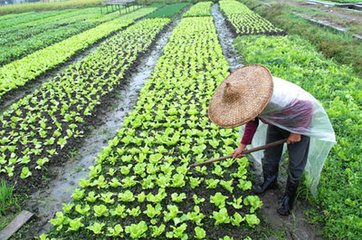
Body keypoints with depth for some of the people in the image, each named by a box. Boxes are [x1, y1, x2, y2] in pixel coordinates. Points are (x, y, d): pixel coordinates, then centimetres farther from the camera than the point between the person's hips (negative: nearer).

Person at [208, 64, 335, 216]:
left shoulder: (278, 97, -46)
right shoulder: (247, 94, -21)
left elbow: (306, 106, -32)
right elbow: (252, 120, -5)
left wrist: (297, 132, -22)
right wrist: (243, 145, -3)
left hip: (300, 122, -5)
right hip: (277, 123, 6)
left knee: (296, 165, 6)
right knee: (269, 157, 15)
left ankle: (289, 196, 30)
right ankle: (269, 182, 44)